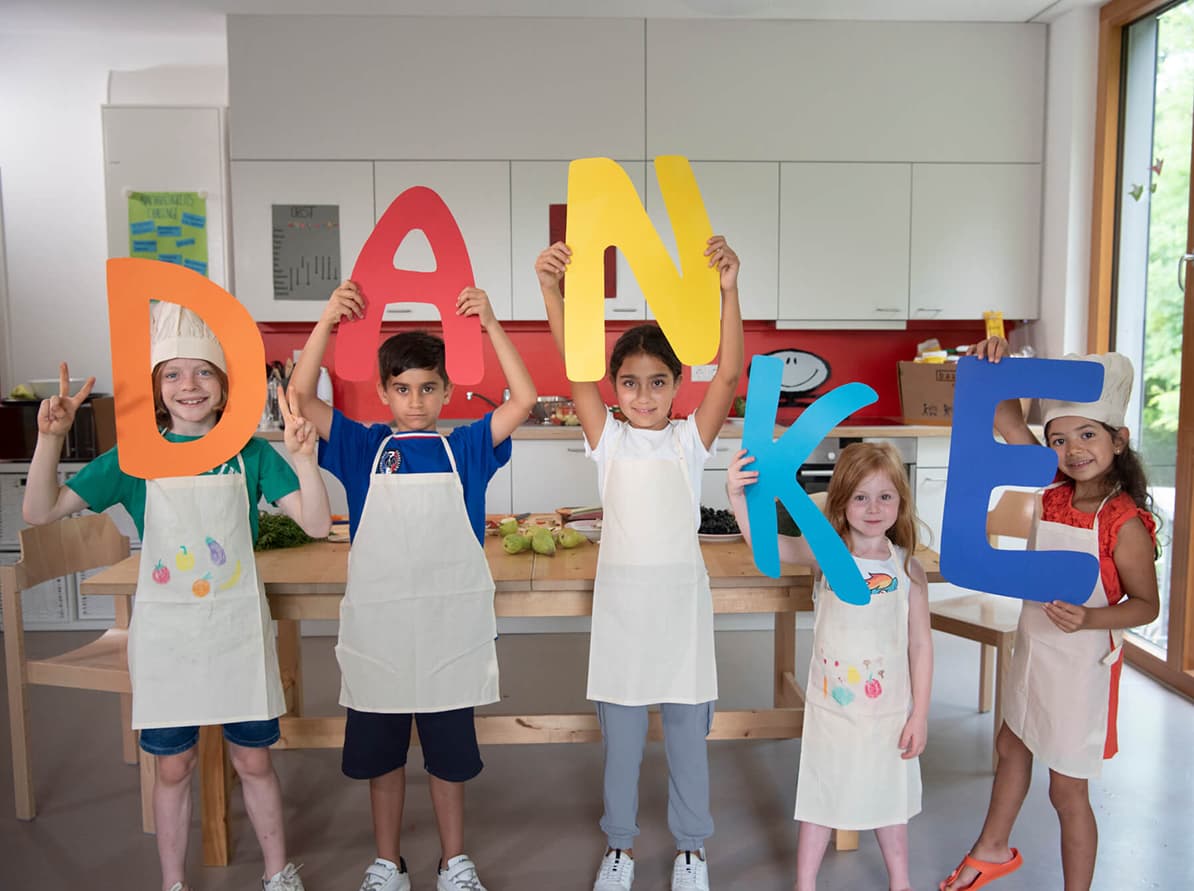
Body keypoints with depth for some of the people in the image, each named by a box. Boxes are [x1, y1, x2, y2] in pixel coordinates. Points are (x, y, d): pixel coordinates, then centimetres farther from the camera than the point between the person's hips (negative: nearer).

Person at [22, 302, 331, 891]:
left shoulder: (251, 454, -3)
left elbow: (317, 524, -10)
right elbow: (40, 511, -5)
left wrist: (303, 458, -26)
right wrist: (51, 438, -20)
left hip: (238, 627, 0)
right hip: (165, 629, 1)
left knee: (253, 759, 12)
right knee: (173, 764, 13)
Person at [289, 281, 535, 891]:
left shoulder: (465, 448, 2)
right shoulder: (364, 448, 3)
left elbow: (523, 400, -8)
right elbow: (301, 397, -7)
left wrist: (490, 325, -13)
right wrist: (328, 321, -15)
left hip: (449, 623, -1)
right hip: (378, 622, 1)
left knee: (448, 750, 12)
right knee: (379, 749, 14)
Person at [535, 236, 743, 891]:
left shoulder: (690, 439, -2)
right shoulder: (608, 440, -1)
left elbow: (728, 373, -16)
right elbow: (574, 369, -14)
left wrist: (729, 291, -29)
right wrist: (551, 291, -27)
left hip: (679, 592, 0)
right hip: (620, 593, 1)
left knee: (687, 726, 12)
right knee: (620, 729, 12)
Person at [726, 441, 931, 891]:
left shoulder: (908, 569, -7)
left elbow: (920, 645, -2)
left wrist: (919, 715, -2)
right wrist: (738, 496, -44)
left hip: (889, 709, 1)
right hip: (830, 707, -1)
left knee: (887, 796, 20)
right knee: (821, 796, 14)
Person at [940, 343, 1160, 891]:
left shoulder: (1124, 522, -20)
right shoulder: (1055, 492, -4)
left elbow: (1146, 604, -13)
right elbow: (1010, 423, -4)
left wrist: (1090, 618, -30)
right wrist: (996, 366, -19)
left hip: (1082, 661, -7)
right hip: (1033, 647, 7)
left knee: (1067, 789, 5)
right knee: (1012, 745, 25)